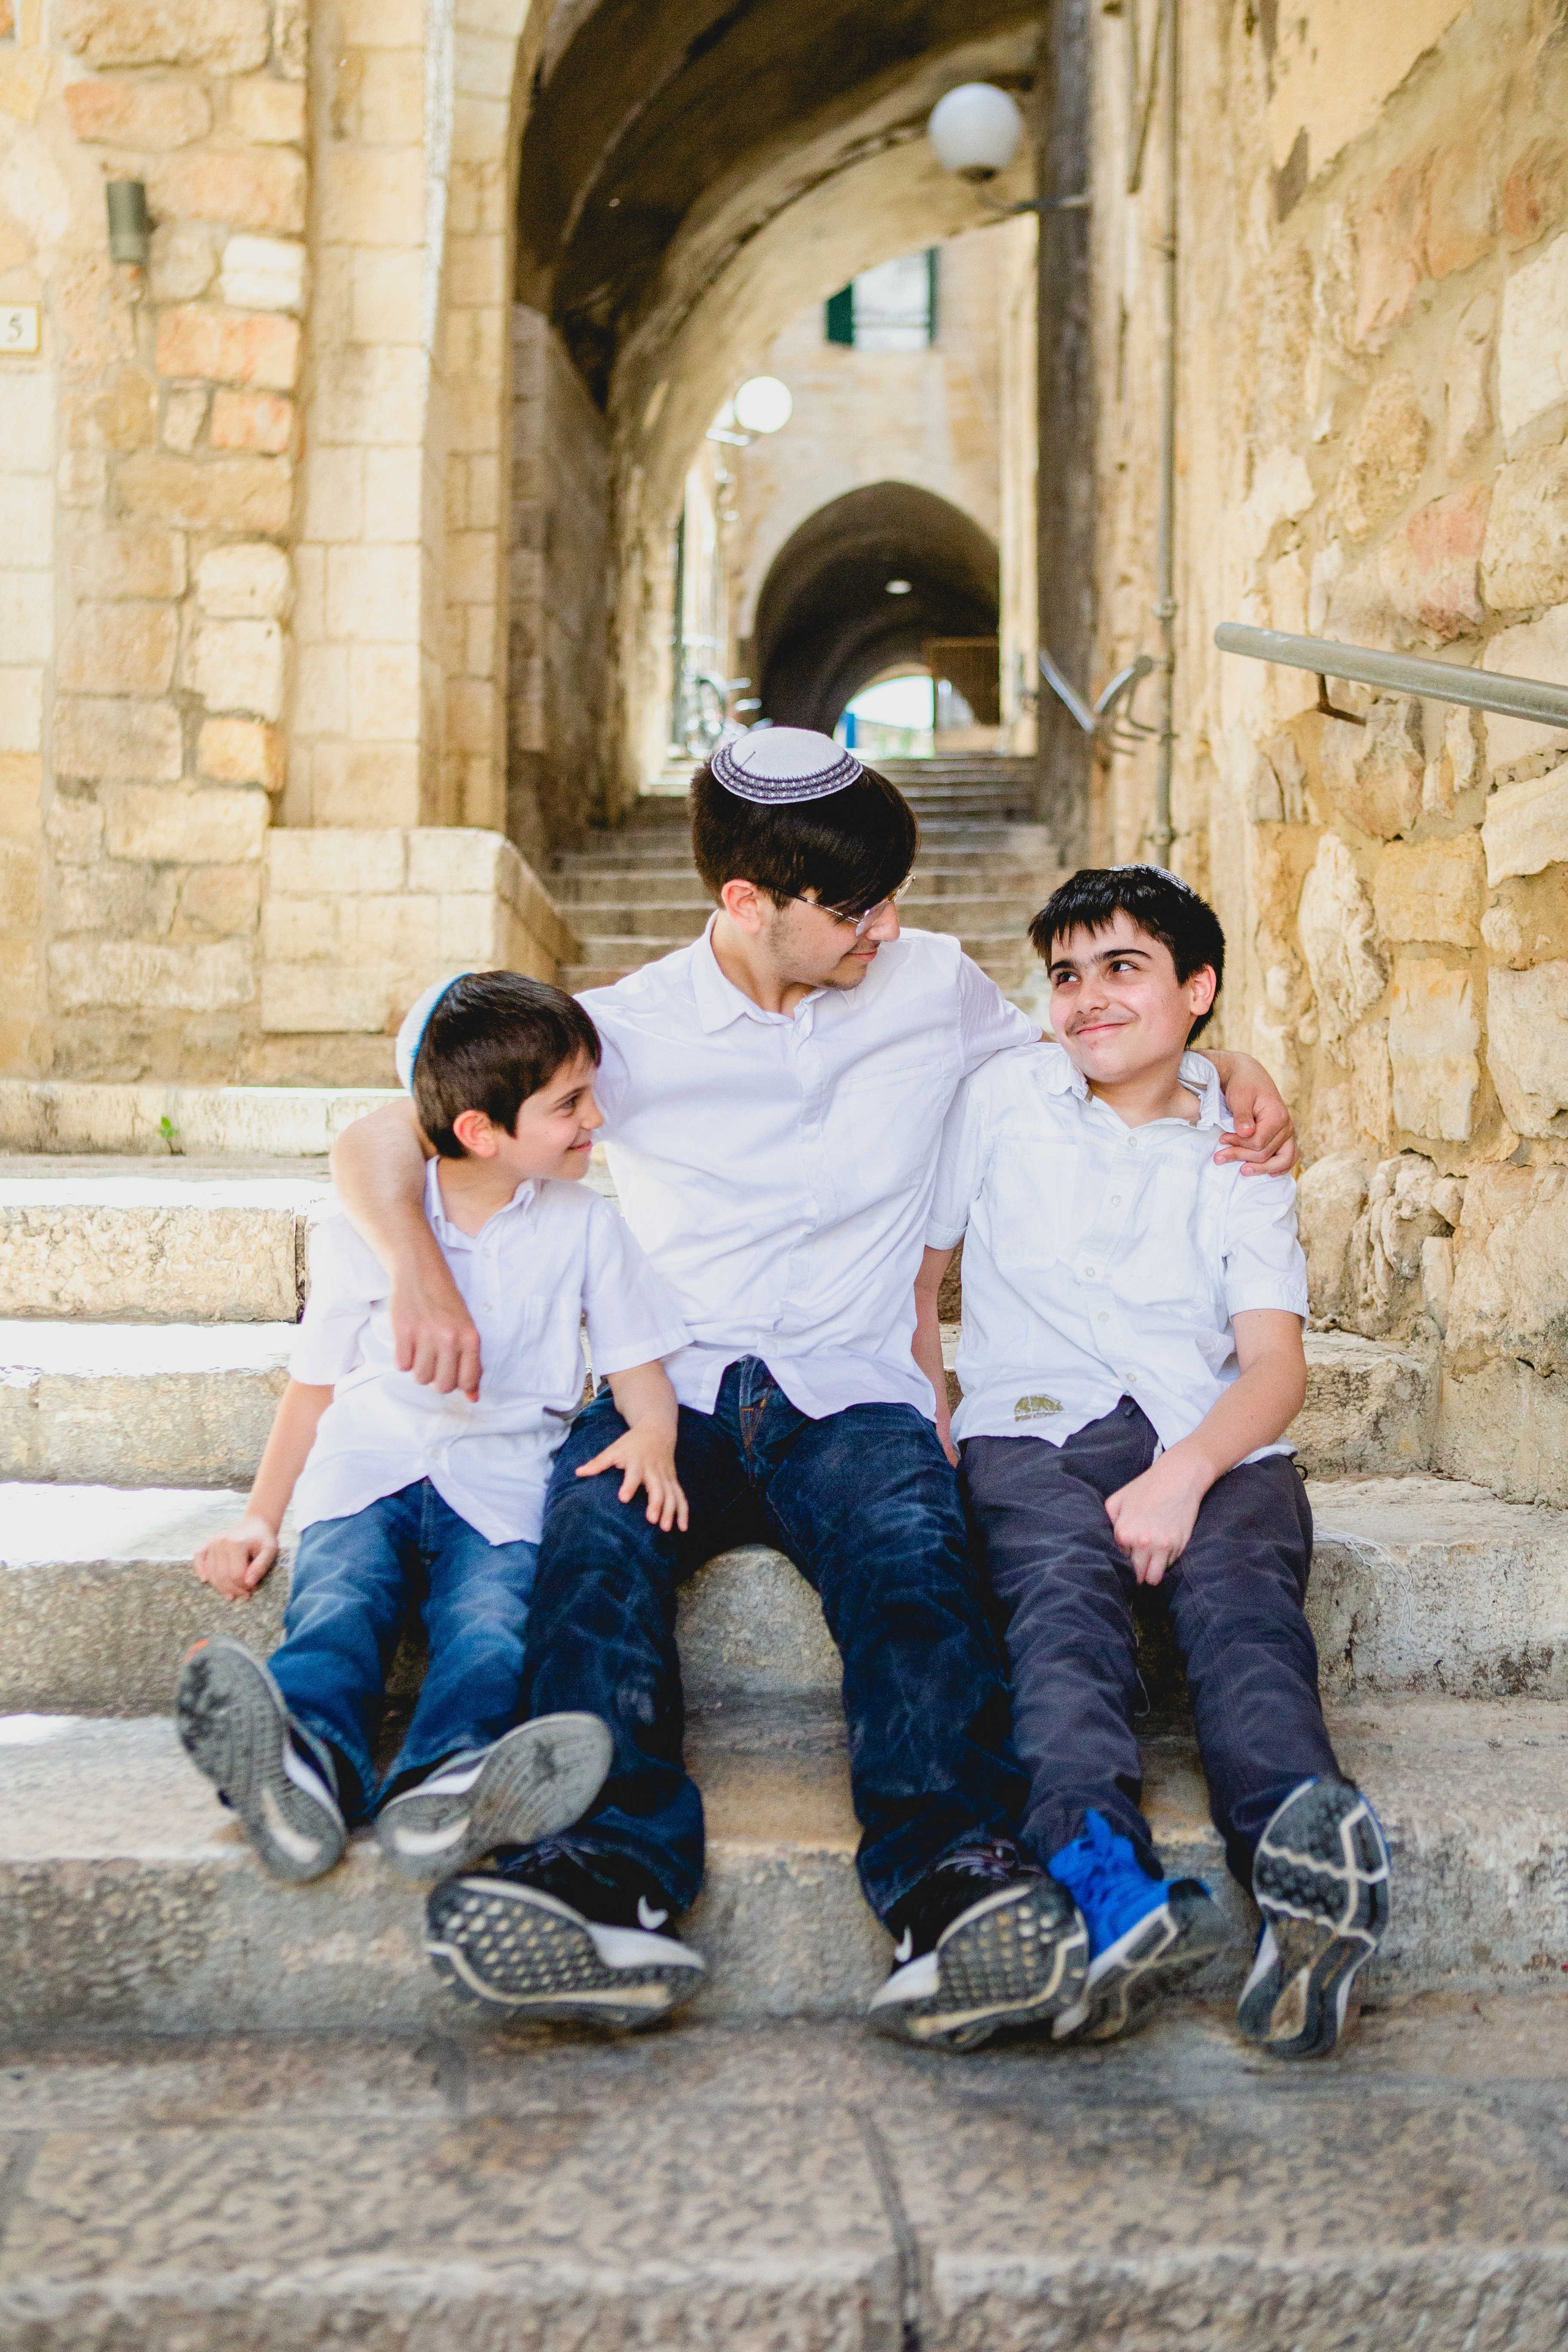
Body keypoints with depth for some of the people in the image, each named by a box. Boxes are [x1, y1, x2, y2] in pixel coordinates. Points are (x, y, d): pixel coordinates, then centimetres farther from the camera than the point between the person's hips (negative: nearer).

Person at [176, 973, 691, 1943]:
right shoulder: (363, 1231, 9)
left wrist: (653, 1435, -12)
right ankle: (305, 1765, -62)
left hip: (502, 1480, 0)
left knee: (491, 1624, -32)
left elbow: (637, 1358, 11)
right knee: (336, 1605, -32)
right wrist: (261, 1517, 6)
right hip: (368, 1471, 0)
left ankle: (447, 1784, -61)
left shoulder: (584, 1223, 11)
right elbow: (318, 1384, 15)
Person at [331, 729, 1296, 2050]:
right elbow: (384, 1138, 7)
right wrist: (420, 1269, -15)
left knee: (909, 1541, -35)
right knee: (597, 1525, -34)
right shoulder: (632, 1028, 5)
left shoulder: (935, 984, 12)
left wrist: (1231, 1070, 11)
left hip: (852, 1394, 0)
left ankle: (951, 1880, -52)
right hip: (671, 1395, 0)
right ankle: (610, 1876, -49)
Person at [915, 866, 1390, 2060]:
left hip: (1212, 1443, 1)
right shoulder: (1005, 1098, 17)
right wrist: (929, 1421, 7)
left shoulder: (1239, 1150, 15)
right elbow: (918, 1268, 24)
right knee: (1065, 1589, -34)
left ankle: (1305, 1861, -60)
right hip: (1034, 1427, -1)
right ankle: (1104, 1880, -60)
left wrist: (1183, 1474, -17)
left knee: (1241, 1594, -32)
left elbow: (1275, 1364, 4)